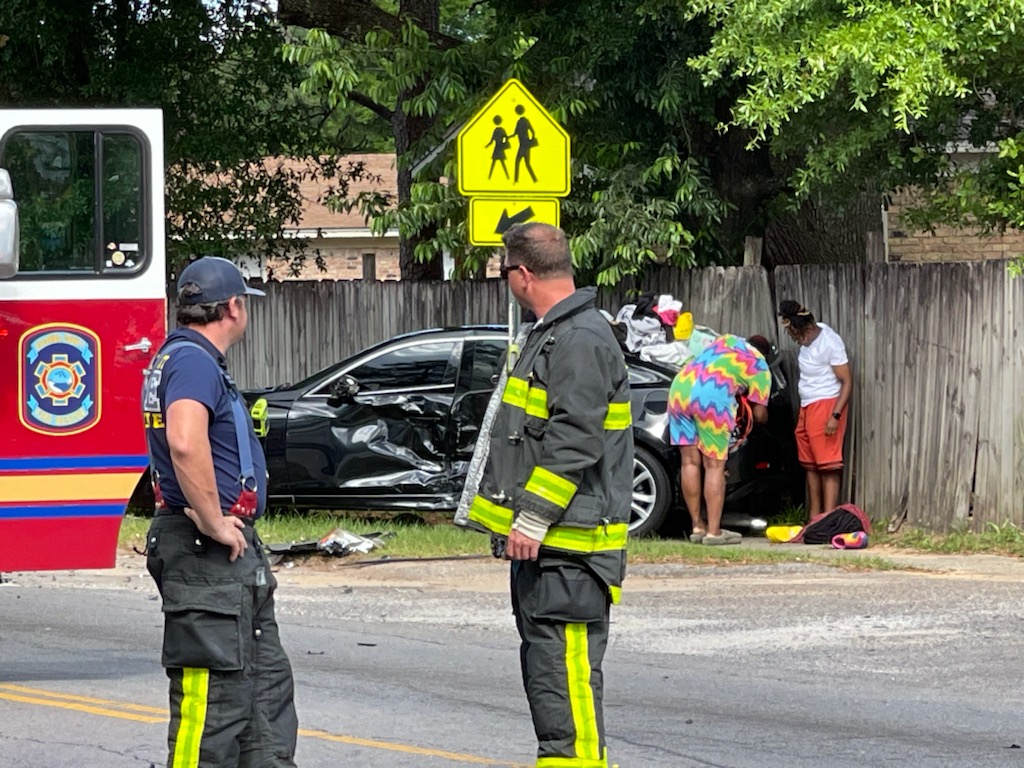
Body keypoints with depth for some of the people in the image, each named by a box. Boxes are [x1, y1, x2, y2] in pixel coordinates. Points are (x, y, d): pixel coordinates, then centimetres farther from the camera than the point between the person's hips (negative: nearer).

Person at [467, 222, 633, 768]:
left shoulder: (581, 340, -16)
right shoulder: (550, 334, 18)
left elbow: (574, 443, -23)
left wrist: (534, 518, -22)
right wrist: (523, 517, 27)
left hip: (569, 545, -11)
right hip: (543, 539, 11)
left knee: (564, 661, -12)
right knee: (543, 661, 16)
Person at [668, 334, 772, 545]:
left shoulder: (727, 340, 30)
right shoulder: (760, 368, 16)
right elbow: (759, 414, 14)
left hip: (680, 387, 5)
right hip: (712, 397, -5)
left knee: (689, 462, 10)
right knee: (715, 466, 1)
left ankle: (697, 527, 16)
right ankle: (713, 531, -1)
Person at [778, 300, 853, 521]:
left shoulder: (829, 343, -17)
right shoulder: (809, 339, 8)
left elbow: (847, 382, -17)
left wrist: (835, 416, -23)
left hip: (825, 405, -9)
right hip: (807, 409, 9)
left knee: (828, 466, -11)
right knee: (810, 466, 9)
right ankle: (813, 519, 12)